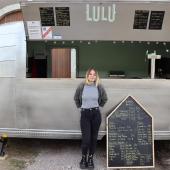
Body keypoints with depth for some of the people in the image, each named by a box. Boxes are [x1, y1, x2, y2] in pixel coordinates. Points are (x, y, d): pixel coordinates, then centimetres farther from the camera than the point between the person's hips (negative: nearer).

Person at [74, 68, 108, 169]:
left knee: (94, 138, 8)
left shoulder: (99, 87, -1)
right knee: (86, 138, -5)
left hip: (96, 114, 1)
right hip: (85, 114, -1)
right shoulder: (82, 86, -3)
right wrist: (80, 107, 10)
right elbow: (76, 98, 13)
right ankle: (84, 158, 18)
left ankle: (91, 158, 24)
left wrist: (98, 106, 11)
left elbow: (104, 99, 16)